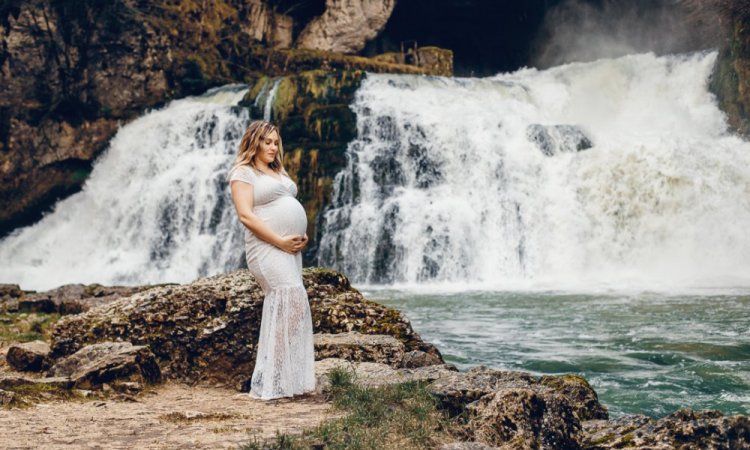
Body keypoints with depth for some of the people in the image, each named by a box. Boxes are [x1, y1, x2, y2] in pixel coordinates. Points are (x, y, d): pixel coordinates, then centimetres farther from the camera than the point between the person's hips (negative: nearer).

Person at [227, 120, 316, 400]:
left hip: (290, 248, 9)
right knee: (293, 298, -21)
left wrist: (303, 235, 5)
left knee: (281, 308, 8)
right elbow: (245, 215, -15)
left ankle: (271, 381, 13)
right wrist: (280, 241, -19)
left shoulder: (279, 172, 21)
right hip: (267, 248, -9)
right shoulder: (243, 173, -4)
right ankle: (276, 383, -18)